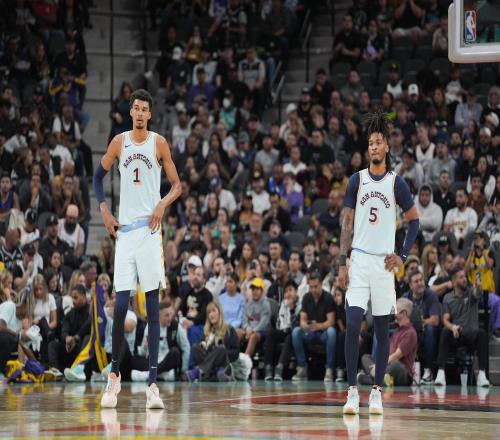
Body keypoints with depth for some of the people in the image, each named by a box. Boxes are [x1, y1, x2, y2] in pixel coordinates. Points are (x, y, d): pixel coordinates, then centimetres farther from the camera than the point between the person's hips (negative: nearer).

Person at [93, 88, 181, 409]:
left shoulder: (159, 143, 1)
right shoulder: (119, 142, 8)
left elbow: (177, 185, 4)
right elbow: (99, 175, 20)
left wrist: (163, 204, -15)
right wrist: (104, 210, 7)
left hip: (149, 228, -2)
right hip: (124, 229, 2)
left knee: (153, 306, -5)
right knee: (120, 305, -2)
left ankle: (153, 384, -8)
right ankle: (114, 375, 15)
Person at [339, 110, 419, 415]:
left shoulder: (397, 183, 3)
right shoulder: (357, 180, 5)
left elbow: (414, 220, 11)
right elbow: (348, 223, 5)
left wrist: (403, 256, 1)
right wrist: (342, 263, -2)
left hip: (384, 262, 0)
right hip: (359, 259, 0)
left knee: (382, 327, 4)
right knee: (353, 323, -11)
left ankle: (377, 391, 12)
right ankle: (353, 390, -5)